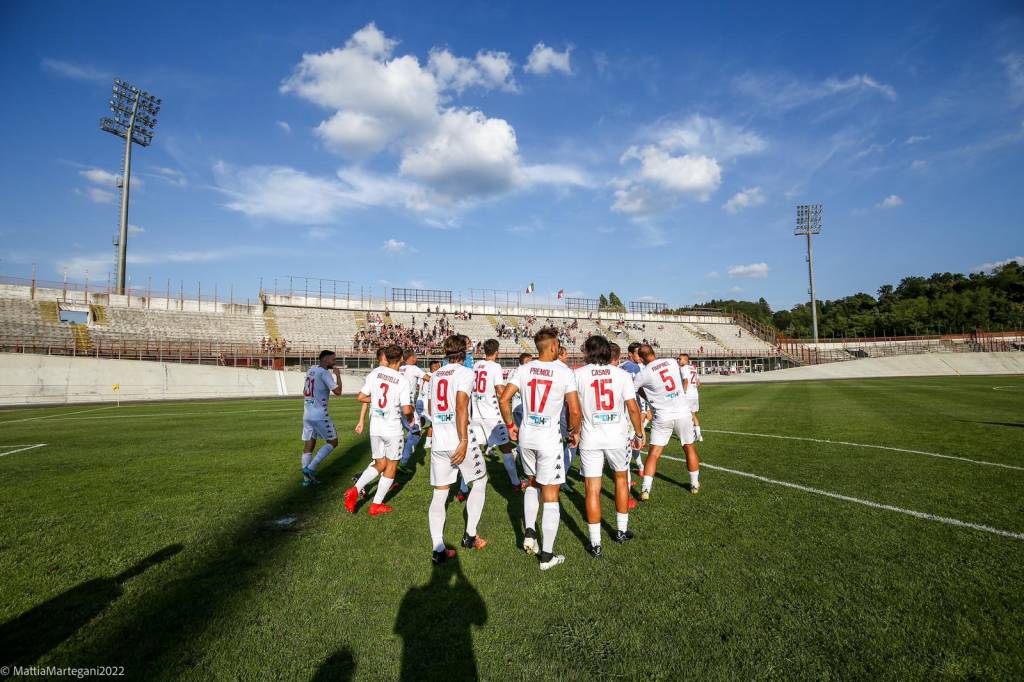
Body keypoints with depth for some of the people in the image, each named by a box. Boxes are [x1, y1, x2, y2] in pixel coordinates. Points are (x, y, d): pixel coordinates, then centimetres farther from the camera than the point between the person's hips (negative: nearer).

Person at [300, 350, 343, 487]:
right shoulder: (324, 373, -13)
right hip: (320, 415, -8)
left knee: (308, 445, 12)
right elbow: (338, 392, -17)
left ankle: (306, 478, 14)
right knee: (332, 442, 5)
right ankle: (310, 468, -3)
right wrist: (338, 375, -5)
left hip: (306, 415, 8)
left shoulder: (311, 370, 12)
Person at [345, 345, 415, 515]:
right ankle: (376, 505, 18)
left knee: (379, 463, 20)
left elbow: (360, 397, 2)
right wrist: (410, 421, 5)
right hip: (392, 428, -4)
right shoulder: (402, 381, -12)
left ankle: (355, 490, 1)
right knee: (391, 465, 13)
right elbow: (406, 410, -16)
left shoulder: (374, 374, -2)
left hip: (375, 426, 4)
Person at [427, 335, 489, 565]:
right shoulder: (465, 373, -8)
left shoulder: (435, 375, 13)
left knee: (439, 494, 9)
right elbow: (461, 406, -19)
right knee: (480, 481, 16)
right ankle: (470, 535, 19)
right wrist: (464, 441, -20)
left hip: (438, 442, 6)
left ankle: (438, 550, 6)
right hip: (459, 441, -6)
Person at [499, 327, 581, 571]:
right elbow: (574, 410, -13)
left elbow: (504, 399, -3)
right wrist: (575, 431, 6)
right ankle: (547, 555, 15)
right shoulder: (564, 372, -10)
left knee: (533, 483, 28)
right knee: (551, 497, 6)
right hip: (549, 439, -4)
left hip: (526, 436, 4)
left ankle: (530, 532, 21)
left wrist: (510, 425, 11)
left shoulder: (523, 369, 0)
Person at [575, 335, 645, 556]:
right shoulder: (622, 374, -2)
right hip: (617, 437, 2)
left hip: (590, 439, -2)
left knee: (592, 490, 5)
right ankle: (621, 531, 33)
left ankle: (595, 544, 10)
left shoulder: (578, 374, -4)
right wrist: (639, 434, 8)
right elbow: (632, 408, -4)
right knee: (621, 478, 24)